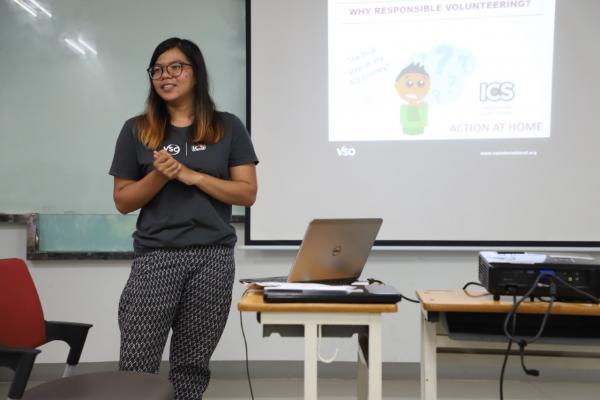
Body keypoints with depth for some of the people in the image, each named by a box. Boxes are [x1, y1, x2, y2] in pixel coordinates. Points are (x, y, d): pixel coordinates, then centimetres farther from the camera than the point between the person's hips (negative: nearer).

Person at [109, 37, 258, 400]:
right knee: (135, 367, -4)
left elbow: (247, 193, 1)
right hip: (155, 257, 0)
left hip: (213, 258, 0)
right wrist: (160, 176, -10)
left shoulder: (228, 128, 6)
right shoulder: (136, 130, 6)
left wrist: (192, 175, -9)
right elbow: (123, 201, 8)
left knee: (192, 366, 9)